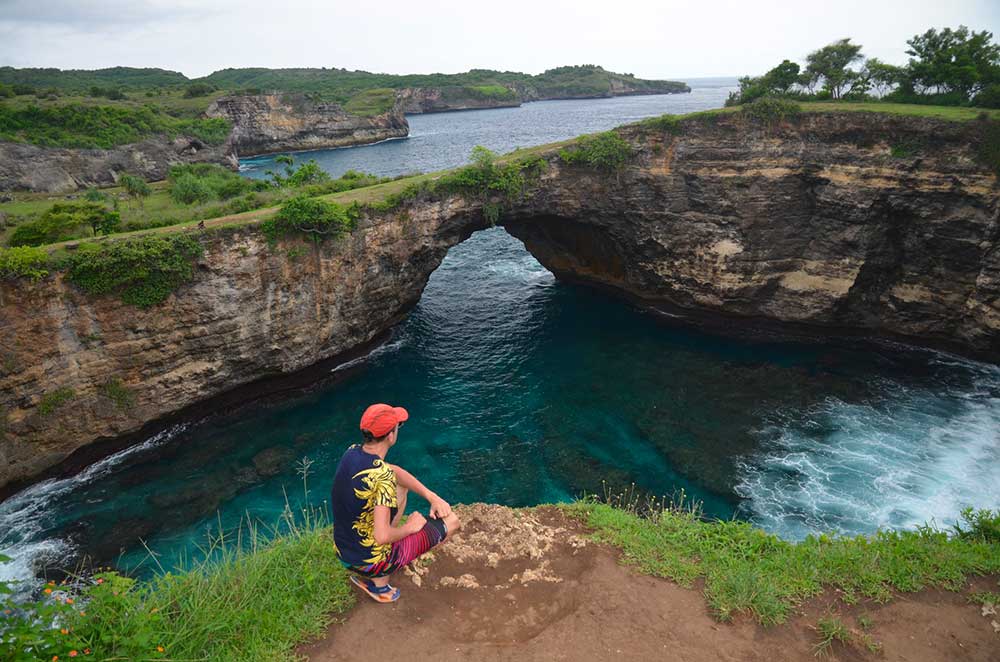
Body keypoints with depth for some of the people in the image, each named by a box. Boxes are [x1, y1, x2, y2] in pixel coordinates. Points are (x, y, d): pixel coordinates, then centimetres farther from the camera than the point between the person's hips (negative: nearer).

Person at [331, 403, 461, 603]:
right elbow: (382, 536, -34)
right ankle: (378, 579, 4)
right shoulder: (382, 476, -30)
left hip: (343, 552, 7)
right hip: (370, 561, -7)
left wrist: (432, 497, 1)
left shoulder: (352, 452, -5)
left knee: (401, 488, 22)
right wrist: (409, 527, -13)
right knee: (451, 521, 1)